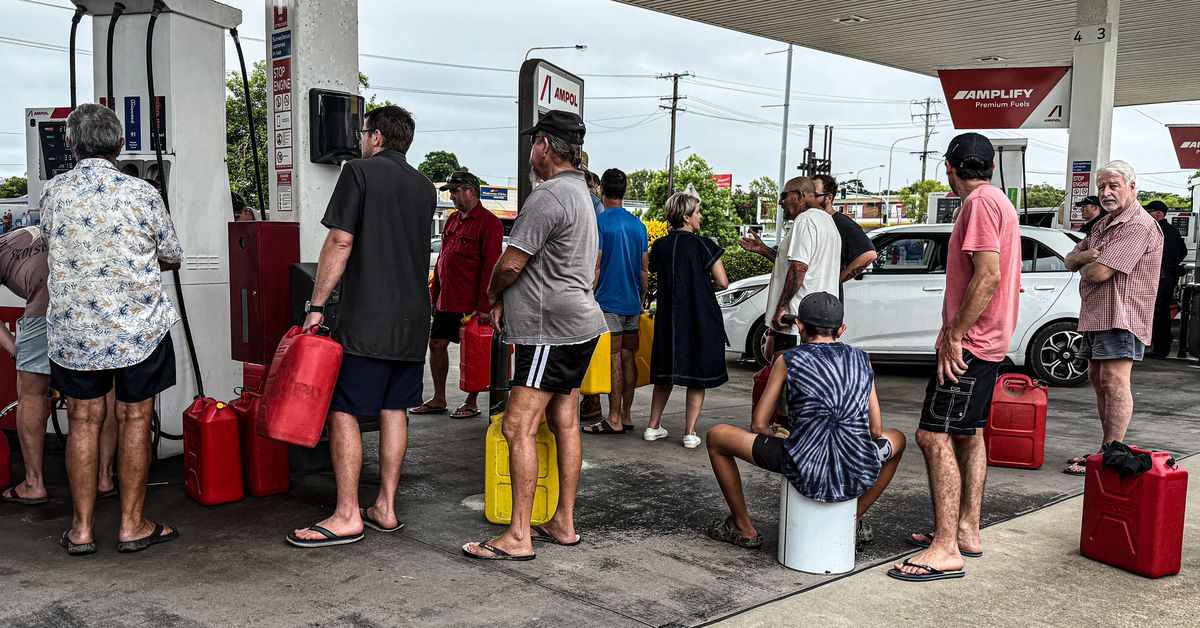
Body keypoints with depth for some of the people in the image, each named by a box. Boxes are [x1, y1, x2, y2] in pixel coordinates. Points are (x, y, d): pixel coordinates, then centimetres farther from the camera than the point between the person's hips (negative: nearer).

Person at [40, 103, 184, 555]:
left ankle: (81, 529, 17)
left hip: (72, 328, 2)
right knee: (135, 420, 8)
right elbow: (172, 258, 3)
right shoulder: (141, 193, -8)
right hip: (138, 327, -2)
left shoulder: (53, 193, -2)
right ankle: (132, 525, 15)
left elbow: (53, 245, 15)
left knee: (84, 421, 11)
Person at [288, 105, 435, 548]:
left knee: (343, 411, -2)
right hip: (413, 319, 7)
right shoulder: (425, 187, 15)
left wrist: (316, 305, -8)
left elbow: (340, 242, -10)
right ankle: (385, 508, 15)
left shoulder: (360, 172, -4)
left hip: (366, 317, -7)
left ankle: (347, 516, -1)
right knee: (394, 409, 11)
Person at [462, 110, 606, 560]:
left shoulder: (549, 196, -16)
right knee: (564, 423, 13)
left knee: (518, 427, -10)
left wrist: (493, 292, 5)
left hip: (553, 330, -11)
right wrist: (506, 300, 15)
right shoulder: (580, 193, 18)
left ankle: (518, 537, -7)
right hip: (578, 324, 11)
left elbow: (511, 263, -16)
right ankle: (564, 524, 20)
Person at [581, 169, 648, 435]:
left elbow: (595, 267, -12)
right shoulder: (638, 224, 11)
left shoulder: (599, 222, -8)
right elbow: (645, 270, 14)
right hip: (633, 302, 6)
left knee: (613, 358, -5)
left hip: (608, 301, -6)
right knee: (628, 357, 9)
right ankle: (626, 416, 14)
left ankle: (614, 420, -2)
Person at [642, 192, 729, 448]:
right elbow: (722, 282, -11)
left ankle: (653, 427, 20)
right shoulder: (703, 245, -10)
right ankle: (690, 433, 7)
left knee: (665, 374, 17)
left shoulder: (660, 246, 1)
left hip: (668, 319, 4)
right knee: (697, 376, 6)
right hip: (701, 320, -4)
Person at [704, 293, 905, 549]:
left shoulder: (789, 360, 6)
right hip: (858, 477, 3)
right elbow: (876, 431, 15)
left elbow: (758, 425, 7)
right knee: (897, 439, 38)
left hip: (805, 473, -3)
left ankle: (743, 528, 28)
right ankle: (854, 521, 36)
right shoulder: (861, 360, 14)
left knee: (717, 436, 17)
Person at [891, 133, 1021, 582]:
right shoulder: (998, 202, 18)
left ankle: (946, 550, -14)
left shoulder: (980, 202, -14)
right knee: (968, 433, 16)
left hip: (969, 342, -11)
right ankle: (967, 530, 24)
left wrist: (954, 335, -21)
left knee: (935, 435, -14)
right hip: (988, 341, 11)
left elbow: (989, 276, -24)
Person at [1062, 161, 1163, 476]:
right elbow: (1071, 260, 18)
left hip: (1120, 317, -11)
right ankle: (1107, 449, 22)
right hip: (1095, 315, 11)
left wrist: (1085, 268, 3)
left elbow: (1098, 273, -22)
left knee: (1114, 382, -13)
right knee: (1098, 379, 14)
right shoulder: (1104, 224, 20)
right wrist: (1086, 255, -6)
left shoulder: (1138, 226, -14)